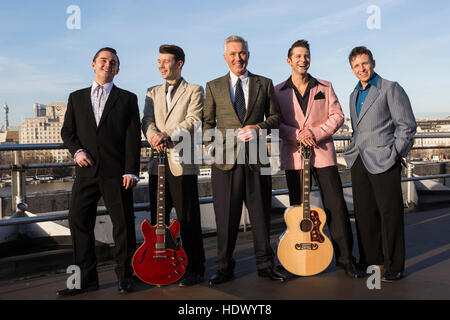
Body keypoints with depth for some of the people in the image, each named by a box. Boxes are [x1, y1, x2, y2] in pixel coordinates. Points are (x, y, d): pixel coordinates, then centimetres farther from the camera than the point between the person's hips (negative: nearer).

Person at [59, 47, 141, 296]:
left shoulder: (127, 99, 8)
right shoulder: (76, 97, 16)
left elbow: (133, 137, 1)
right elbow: (67, 130, 17)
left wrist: (131, 171, -8)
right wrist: (76, 150, -4)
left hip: (116, 172, -2)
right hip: (87, 171, 3)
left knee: (123, 224, 1)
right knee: (78, 220, 1)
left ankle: (125, 275, 16)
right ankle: (87, 278, 13)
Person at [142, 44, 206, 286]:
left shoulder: (194, 91, 4)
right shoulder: (153, 92, 19)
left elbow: (193, 120, -10)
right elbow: (147, 120, 6)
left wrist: (168, 135, -24)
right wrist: (153, 134, -18)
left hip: (182, 164, -5)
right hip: (158, 164, 5)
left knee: (188, 220, -1)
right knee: (157, 220, 10)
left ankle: (194, 269, 10)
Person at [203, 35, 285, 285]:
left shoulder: (264, 84, 11)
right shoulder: (214, 87, 11)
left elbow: (275, 116, 11)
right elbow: (207, 121, 12)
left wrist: (259, 128, -8)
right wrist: (211, 145, -5)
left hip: (256, 158, 0)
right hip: (225, 159, 0)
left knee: (261, 214, 7)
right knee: (226, 217, 4)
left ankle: (265, 265, 21)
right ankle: (225, 268, 17)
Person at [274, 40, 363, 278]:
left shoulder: (325, 87, 10)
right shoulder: (278, 92, 8)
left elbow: (337, 116, 4)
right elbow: (274, 123, 3)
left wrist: (315, 133, -11)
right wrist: (297, 134, -13)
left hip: (323, 153, 0)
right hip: (293, 156, 0)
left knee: (336, 206, -3)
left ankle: (345, 258, 5)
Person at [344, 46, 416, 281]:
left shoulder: (390, 89, -2)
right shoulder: (354, 95, 19)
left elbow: (407, 126, -5)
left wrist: (393, 155, -10)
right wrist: (354, 150, 13)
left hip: (383, 161, -6)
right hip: (359, 162, 6)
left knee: (390, 214, -2)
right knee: (364, 213, 9)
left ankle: (394, 266, 8)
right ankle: (370, 259, 21)